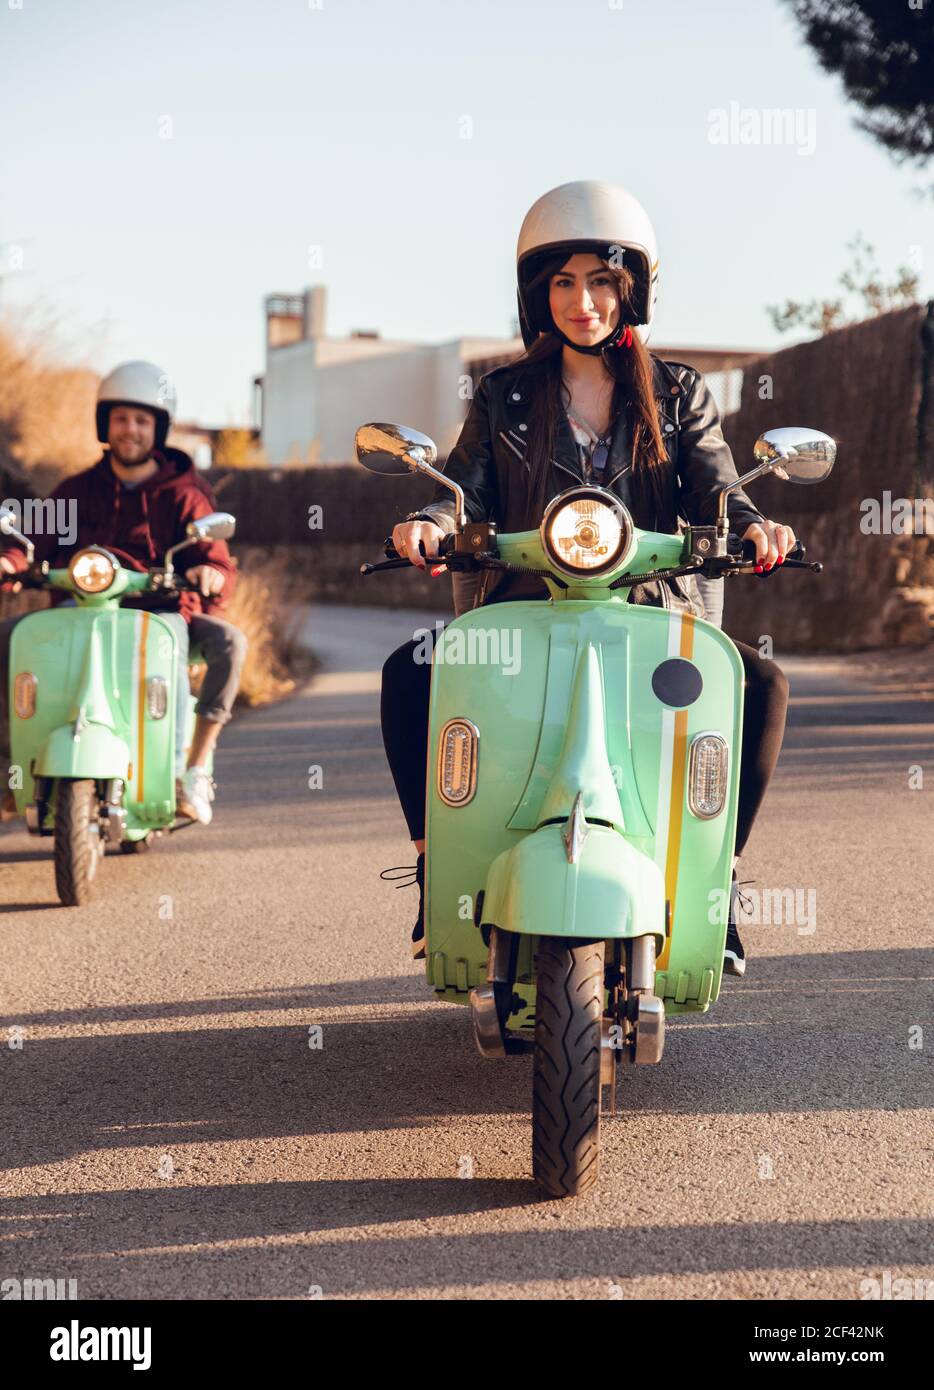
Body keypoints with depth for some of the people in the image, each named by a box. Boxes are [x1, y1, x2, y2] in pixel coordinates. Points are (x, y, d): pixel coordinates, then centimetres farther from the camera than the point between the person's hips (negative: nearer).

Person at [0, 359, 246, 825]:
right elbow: (39, 542, 5)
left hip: (161, 609, -2)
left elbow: (219, 567, -3)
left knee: (229, 640, -32)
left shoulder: (185, 495, 7)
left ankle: (193, 770, -26)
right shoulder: (75, 491, 16)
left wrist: (211, 573, -28)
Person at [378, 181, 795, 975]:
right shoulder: (504, 398, 13)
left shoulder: (678, 395, 12)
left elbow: (714, 493, 0)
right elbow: (468, 489, 1)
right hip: (527, 606, 1)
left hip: (652, 610, 0)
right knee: (409, 673, -25)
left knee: (763, 687, -26)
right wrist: (431, 523, -24)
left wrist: (752, 527, -25)